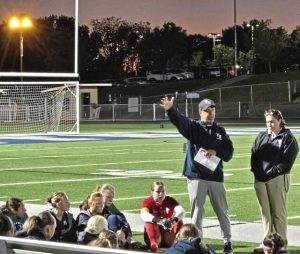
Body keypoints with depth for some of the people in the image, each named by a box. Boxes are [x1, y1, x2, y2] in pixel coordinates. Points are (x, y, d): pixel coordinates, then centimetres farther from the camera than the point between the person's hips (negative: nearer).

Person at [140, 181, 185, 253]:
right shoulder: (147, 201, -11)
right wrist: (159, 220, -53)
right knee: (150, 221, -30)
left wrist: (174, 219, -49)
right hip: (154, 234, -2)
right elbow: (144, 215, -34)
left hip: (168, 235, 2)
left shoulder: (170, 200, -5)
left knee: (179, 222, -21)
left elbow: (181, 211, -25)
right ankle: (153, 243, -46)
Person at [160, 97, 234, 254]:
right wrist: (170, 109, -38)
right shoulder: (193, 127, 2)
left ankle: (227, 241, 20)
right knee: (197, 211, 0)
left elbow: (229, 153, 8)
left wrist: (215, 152, -12)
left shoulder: (220, 131, 11)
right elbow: (178, 120, -18)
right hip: (196, 176, -2)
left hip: (216, 176, 2)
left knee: (222, 211, 9)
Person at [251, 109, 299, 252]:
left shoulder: (288, 138, -1)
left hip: (278, 179, -5)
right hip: (260, 180, 5)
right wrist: (256, 171, -3)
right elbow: (254, 156, 12)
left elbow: (287, 162, -10)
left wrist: (270, 172, -13)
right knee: (265, 213, 8)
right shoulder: (261, 137, 16)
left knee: (278, 213, 0)